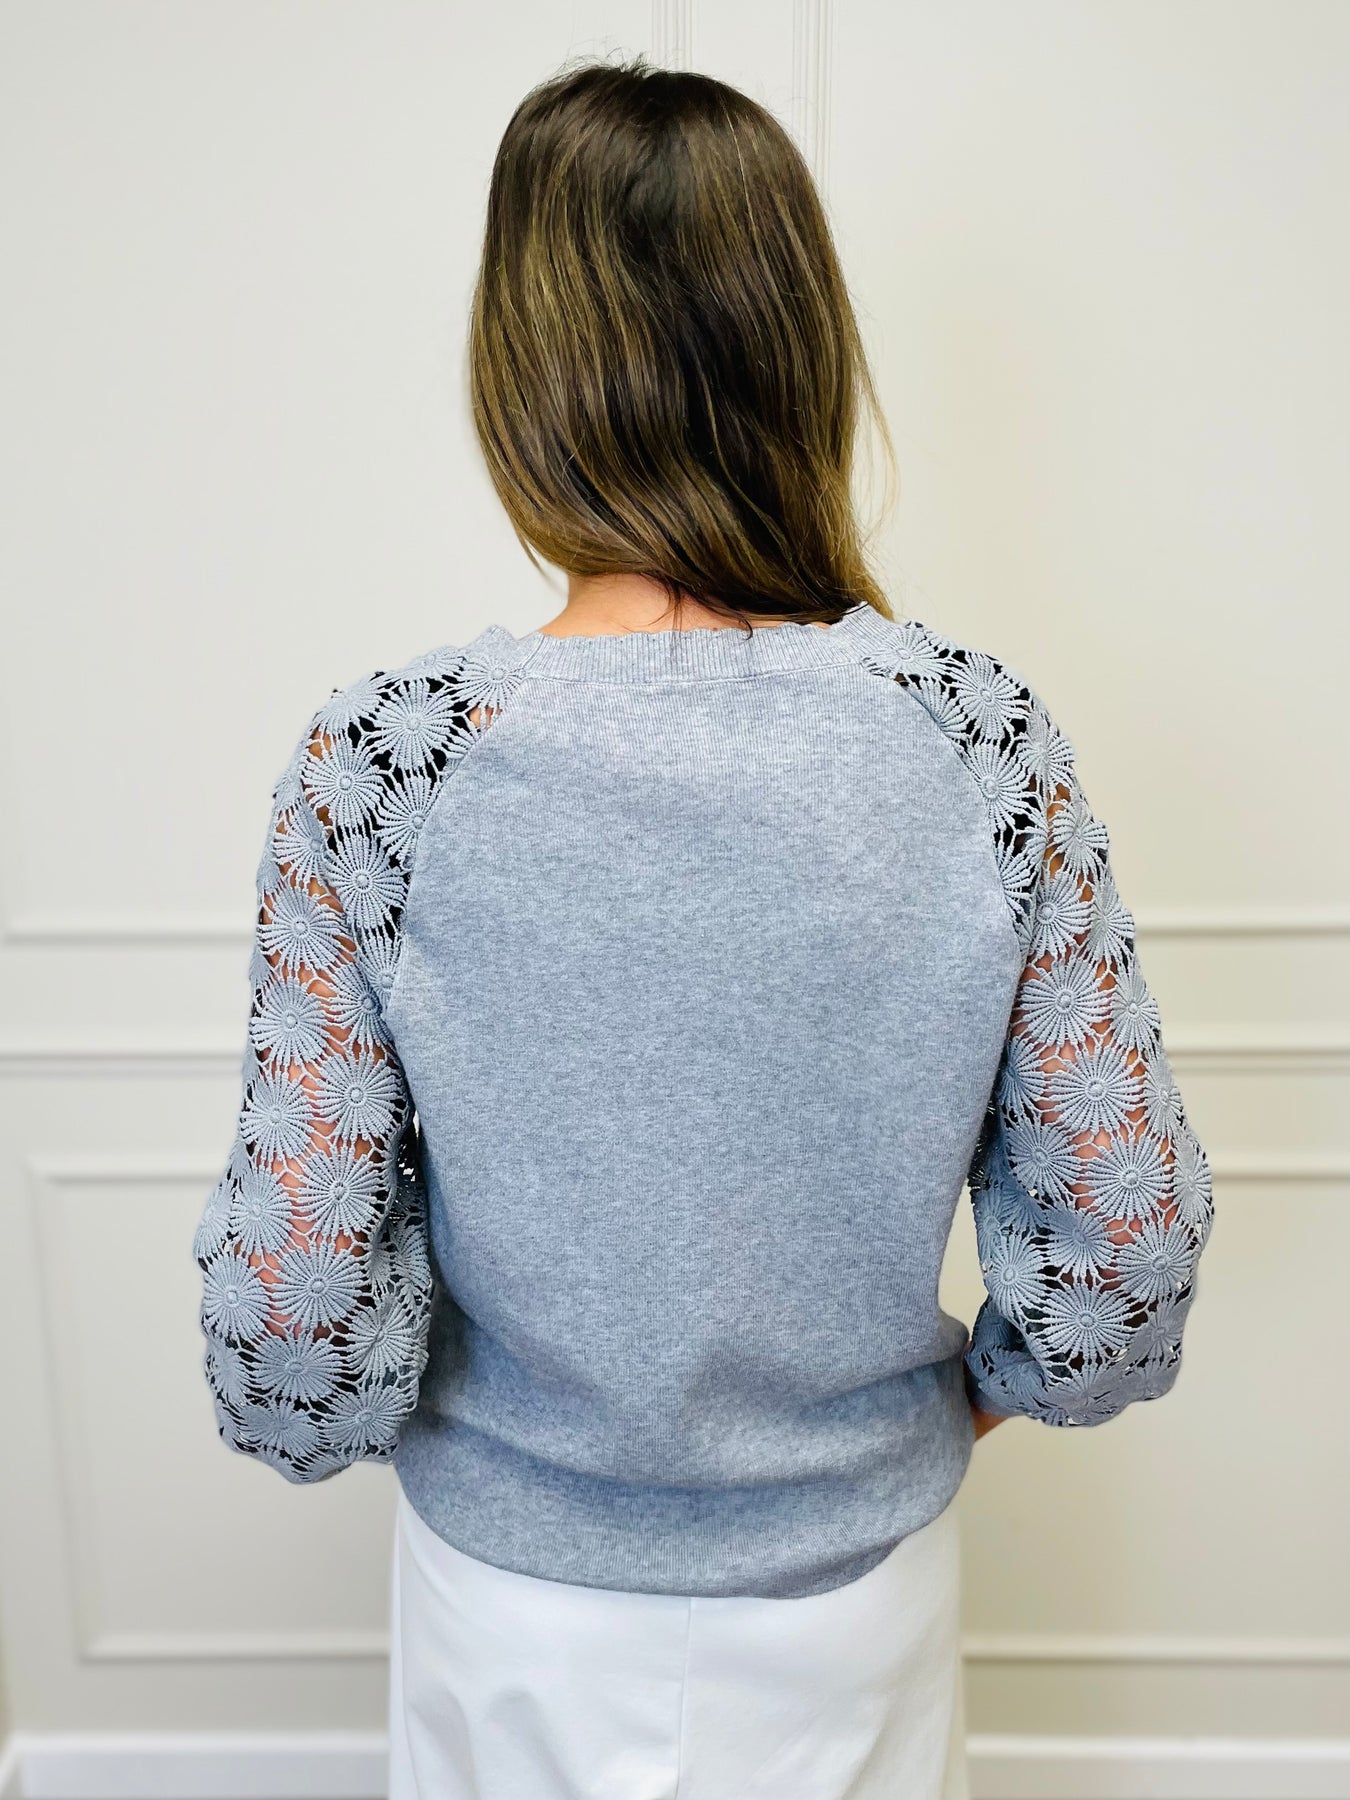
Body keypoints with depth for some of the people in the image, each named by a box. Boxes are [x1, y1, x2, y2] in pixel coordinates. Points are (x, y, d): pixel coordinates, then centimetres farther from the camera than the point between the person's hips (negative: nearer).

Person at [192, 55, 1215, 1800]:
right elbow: (1127, 1250, -14)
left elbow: (291, 1330, -20)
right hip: (859, 1586, 2)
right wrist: (952, 1399, 5)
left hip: (525, 1603, -1)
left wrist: (325, 1419, 3)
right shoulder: (989, 736, -20)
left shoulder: (378, 764, -24)